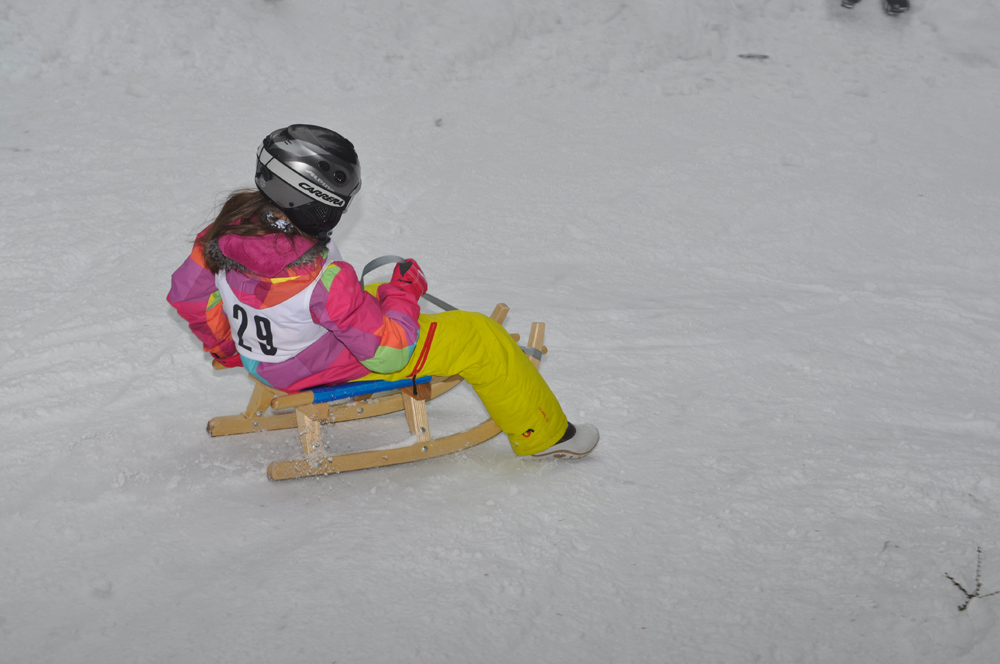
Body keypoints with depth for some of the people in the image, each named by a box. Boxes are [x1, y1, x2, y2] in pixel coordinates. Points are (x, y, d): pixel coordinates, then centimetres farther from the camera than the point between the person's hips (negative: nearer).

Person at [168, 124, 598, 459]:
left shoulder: (231, 226, -20)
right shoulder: (324, 279, -39)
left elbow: (187, 293, -2)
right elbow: (388, 352, -28)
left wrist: (230, 350, 15)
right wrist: (404, 292, -10)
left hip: (261, 358, 8)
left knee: (374, 297, 32)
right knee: (478, 335, 2)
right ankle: (541, 434, 21)